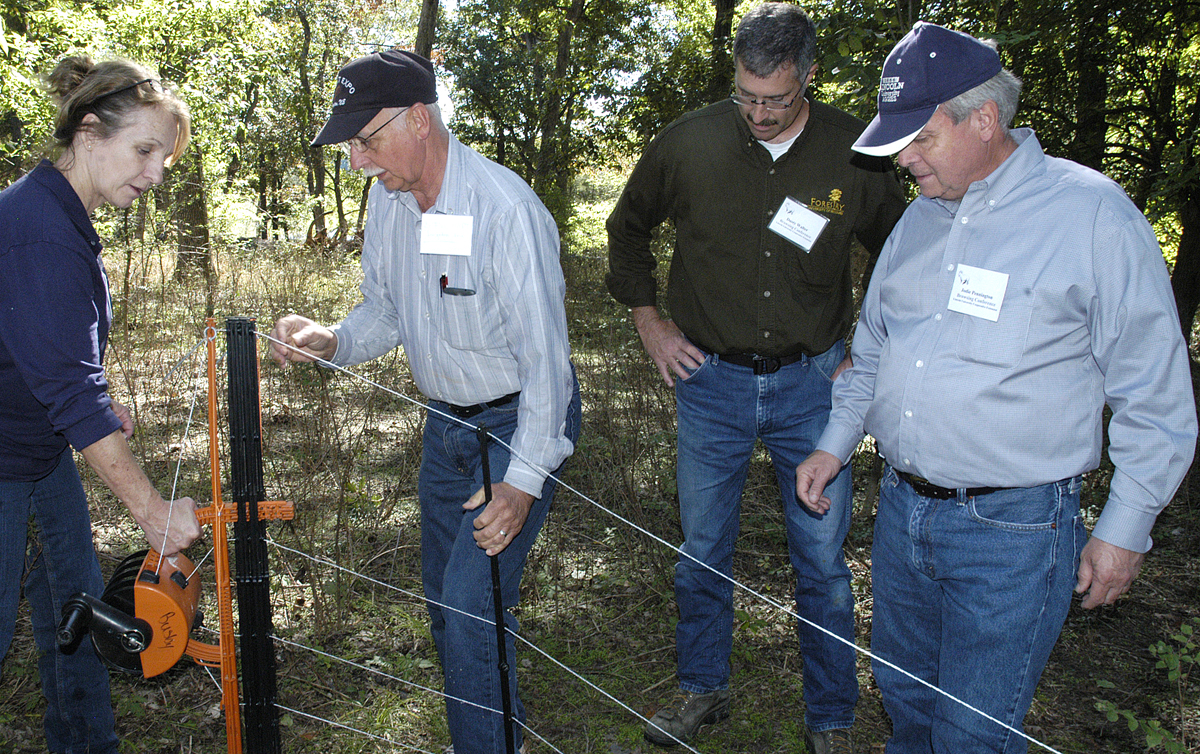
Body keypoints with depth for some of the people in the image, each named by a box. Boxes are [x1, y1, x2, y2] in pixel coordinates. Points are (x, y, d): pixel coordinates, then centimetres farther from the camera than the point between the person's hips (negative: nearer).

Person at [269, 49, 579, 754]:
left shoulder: (506, 208, -26)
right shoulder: (387, 199, -2)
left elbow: (545, 356, -24)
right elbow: (386, 311, 9)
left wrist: (523, 481, -25)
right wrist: (329, 340, -13)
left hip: (520, 421, -8)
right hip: (447, 420, 8)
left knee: (471, 604, -10)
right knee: (443, 594, 18)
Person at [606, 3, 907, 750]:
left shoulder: (854, 152, -7)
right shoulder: (689, 142, -6)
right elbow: (628, 227, 11)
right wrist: (648, 319, 6)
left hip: (811, 382, 0)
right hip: (711, 381, 1)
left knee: (823, 561, 7)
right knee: (703, 550, 13)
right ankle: (704, 688, 36)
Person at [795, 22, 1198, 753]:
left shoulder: (1092, 213, -12)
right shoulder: (919, 218, 7)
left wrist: (1125, 529, -5)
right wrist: (835, 445, 14)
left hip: (1012, 529, -6)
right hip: (902, 508, 6)